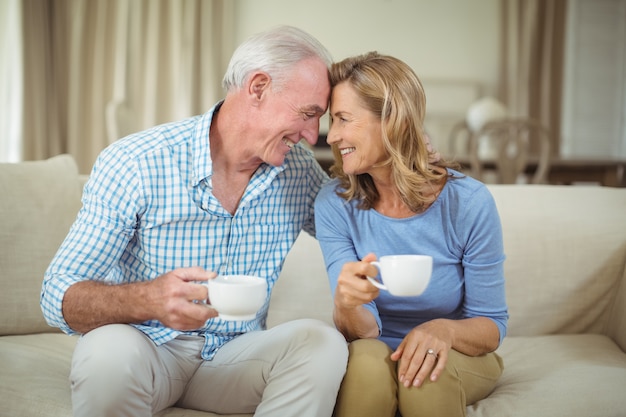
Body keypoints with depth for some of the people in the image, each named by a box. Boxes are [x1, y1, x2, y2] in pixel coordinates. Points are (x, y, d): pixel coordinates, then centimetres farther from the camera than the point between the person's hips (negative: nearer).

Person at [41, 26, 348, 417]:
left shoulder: (300, 170, -4)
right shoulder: (133, 164, -17)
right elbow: (59, 297, -18)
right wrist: (149, 300, -40)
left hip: (235, 354, 4)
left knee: (322, 341, -26)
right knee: (109, 351, -37)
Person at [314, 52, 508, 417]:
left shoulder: (469, 203, -17)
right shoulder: (334, 205, -12)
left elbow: (491, 324, -8)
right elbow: (364, 332, -14)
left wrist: (446, 330, -31)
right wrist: (347, 306, -38)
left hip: (459, 359, 0)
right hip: (376, 350, 1)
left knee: (427, 372, -33)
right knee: (367, 359, -32)